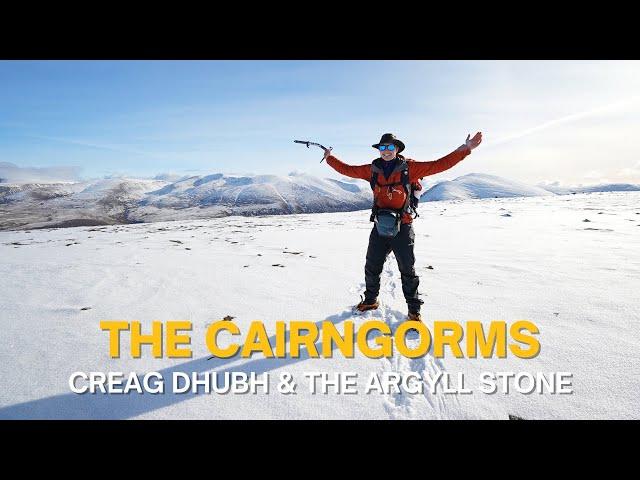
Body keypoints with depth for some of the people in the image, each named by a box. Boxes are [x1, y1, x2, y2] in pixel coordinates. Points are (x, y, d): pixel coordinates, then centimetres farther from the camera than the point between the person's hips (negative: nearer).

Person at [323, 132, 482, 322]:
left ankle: (414, 310, 21)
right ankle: (370, 300, 37)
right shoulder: (372, 169, 4)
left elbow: (439, 165, -10)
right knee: (372, 268, 15)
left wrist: (465, 149, -15)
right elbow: (347, 170, 12)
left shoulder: (409, 168, -6)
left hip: (402, 228, -3)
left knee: (407, 271, 7)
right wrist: (329, 157, 13)